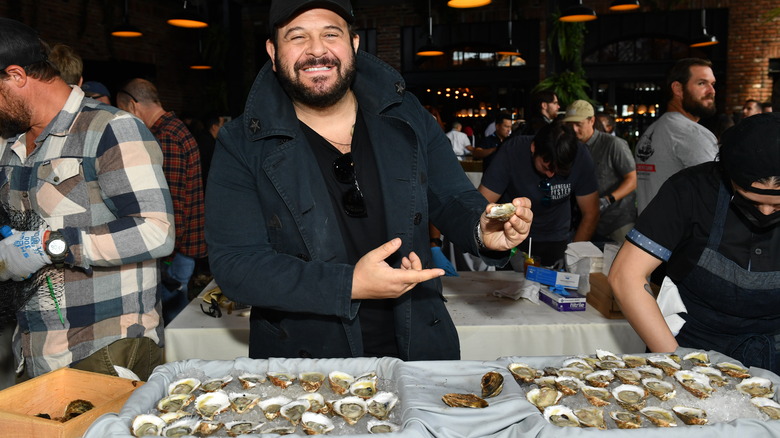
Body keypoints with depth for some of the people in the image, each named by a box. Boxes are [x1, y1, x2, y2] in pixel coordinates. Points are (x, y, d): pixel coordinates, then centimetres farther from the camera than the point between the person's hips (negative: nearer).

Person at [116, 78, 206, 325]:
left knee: (173, 319, -1)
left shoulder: (165, 139, -17)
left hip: (175, 250, -10)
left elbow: (172, 207, -22)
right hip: (186, 246, 10)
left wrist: (165, 260, -19)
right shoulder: (177, 129, 16)